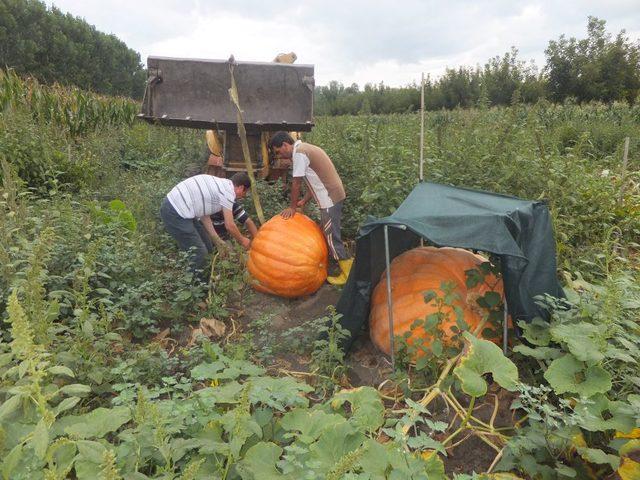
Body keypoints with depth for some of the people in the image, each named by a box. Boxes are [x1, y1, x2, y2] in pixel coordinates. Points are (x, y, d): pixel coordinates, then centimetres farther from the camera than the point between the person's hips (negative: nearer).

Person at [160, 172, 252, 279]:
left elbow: (204, 215, 15)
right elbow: (229, 226, -8)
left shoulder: (220, 184, 16)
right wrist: (242, 240, 9)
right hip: (175, 214, -10)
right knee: (199, 252, -5)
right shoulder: (228, 191, -12)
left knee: (206, 246, 17)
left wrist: (218, 241, 15)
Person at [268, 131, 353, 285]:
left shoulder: (299, 153, -14)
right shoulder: (304, 149, 16)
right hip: (332, 195, 10)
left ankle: (348, 272, 4)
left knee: (331, 235, -3)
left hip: (330, 197, -10)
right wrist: (304, 201, 14)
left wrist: (292, 207, -1)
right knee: (326, 233, 17)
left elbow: (296, 183, -12)